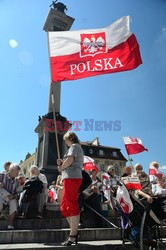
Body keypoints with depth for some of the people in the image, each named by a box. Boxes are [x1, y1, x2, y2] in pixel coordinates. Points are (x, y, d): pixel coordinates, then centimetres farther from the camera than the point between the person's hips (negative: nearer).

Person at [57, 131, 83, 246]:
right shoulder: (76, 148, 28)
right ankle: (74, 232, 14)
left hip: (71, 177, -10)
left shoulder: (74, 146, -1)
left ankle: (73, 236, -6)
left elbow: (70, 159, -18)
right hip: (71, 178, 10)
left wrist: (61, 167, -3)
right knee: (64, 206, 11)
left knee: (72, 205, -9)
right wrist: (62, 163, 12)